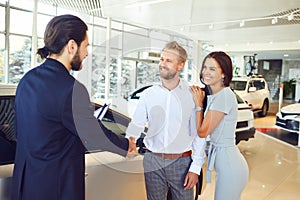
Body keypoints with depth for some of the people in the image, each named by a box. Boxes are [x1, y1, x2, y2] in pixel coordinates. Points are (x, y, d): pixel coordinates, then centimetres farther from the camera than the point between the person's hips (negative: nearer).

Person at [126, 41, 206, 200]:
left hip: (181, 162, -2)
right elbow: (136, 124, 3)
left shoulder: (192, 95, -4)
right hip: (153, 162, 2)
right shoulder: (148, 94, 3)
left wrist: (195, 167, -6)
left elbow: (199, 134, -3)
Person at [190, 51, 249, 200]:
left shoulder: (224, 96, -20)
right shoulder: (214, 95, 10)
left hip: (230, 166, -10)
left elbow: (202, 132, -17)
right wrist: (200, 100, 2)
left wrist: (198, 103, -9)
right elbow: (202, 128, 8)